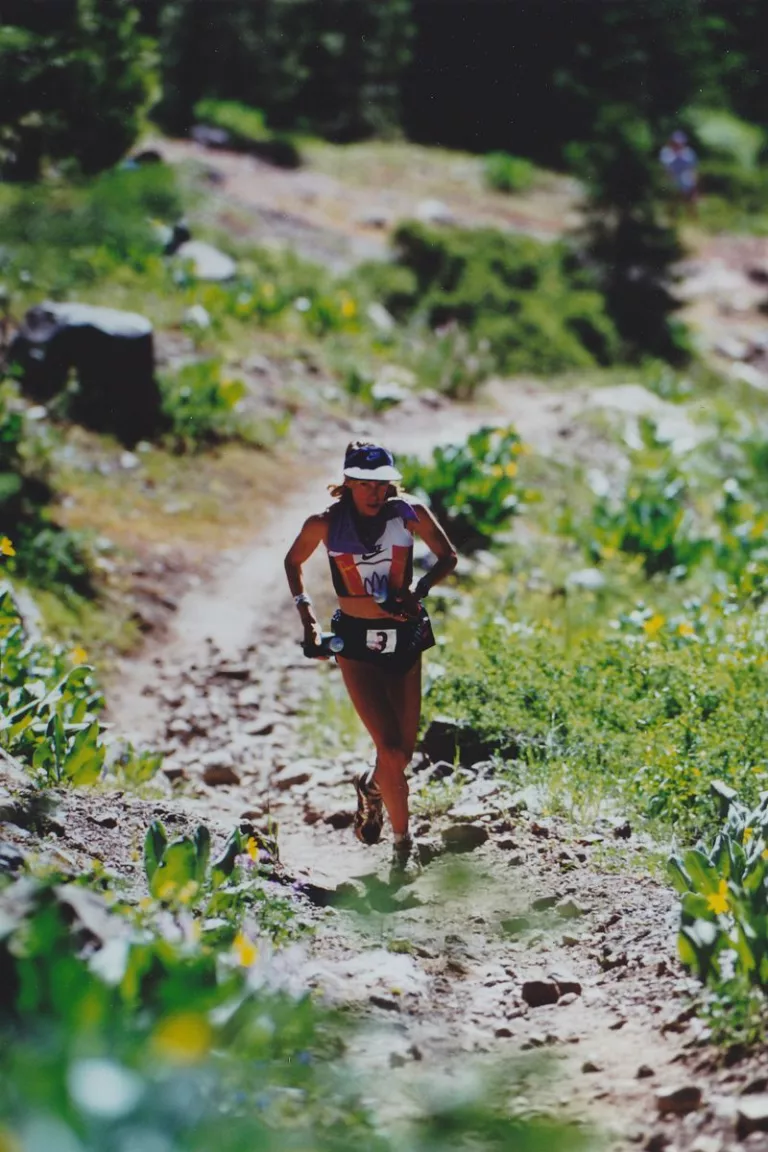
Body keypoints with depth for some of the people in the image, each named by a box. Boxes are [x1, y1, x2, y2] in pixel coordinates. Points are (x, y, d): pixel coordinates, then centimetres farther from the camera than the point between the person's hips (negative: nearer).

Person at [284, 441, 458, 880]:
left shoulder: (409, 513, -9)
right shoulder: (325, 523, -10)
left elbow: (448, 556, 3)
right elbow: (294, 562, 9)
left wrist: (421, 587, -14)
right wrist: (304, 606, -3)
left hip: (405, 636, 2)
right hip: (356, 642, -2)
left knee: (404, 752, 8)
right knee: (391, 748, -13)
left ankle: (371, 786, 43)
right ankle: (403, 844, 3)